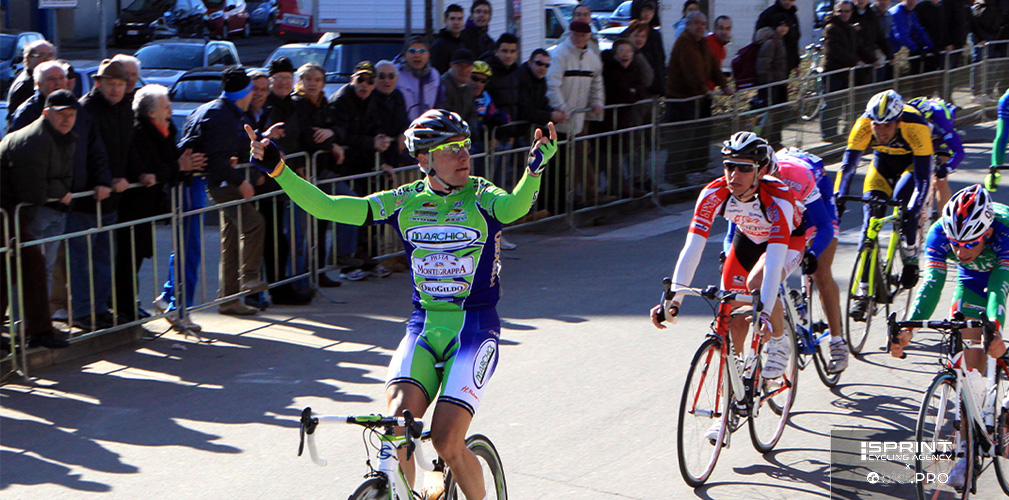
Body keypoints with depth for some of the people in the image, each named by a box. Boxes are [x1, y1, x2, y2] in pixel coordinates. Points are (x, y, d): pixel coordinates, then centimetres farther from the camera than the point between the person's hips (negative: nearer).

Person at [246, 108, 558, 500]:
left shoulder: (481, 196, -5)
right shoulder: (405, 202, 4)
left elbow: (514, 208, -29)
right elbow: (327, 208, -1)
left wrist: (534, 170, -50)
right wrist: (277, 169, -13)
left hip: (475, 327, -3)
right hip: (423, 325, 3)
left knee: (447, 442, -13)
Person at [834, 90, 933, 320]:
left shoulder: (915, 127, -37)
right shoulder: (864, 125, -30)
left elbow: (922, 179, -37)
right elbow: (848, 166, -28)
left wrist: (913, 211, -49)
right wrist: (837, 200, -41)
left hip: (913, 161, -3)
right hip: (883, 161, 3)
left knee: (901, 199, -32)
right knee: (870, 218, -14)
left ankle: (911, 257, -7)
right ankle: (864, 290, -9)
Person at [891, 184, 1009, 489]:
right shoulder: (940, 233, -32)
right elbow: (931, 283, -39)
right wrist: (908, 328, -54)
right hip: (972, 279, 2)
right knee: (970, 363, -9)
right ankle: (967, 451, -5)